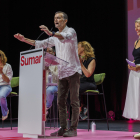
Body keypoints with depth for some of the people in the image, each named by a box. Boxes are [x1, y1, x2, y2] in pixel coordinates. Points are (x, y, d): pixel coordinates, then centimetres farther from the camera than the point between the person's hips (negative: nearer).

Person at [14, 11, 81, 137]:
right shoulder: (55, 37, 18)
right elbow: (41, 44, 18)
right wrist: (24, 39, 9)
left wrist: (51, 33, -45)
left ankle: (73, 128, -5)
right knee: (61, 101, 4)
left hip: (73, 71, -7)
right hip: (62, 72, 7)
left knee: (74, 101, -6)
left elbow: (66, 37, -28)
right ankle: (63, 128, 7)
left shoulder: (71, 31, -5)